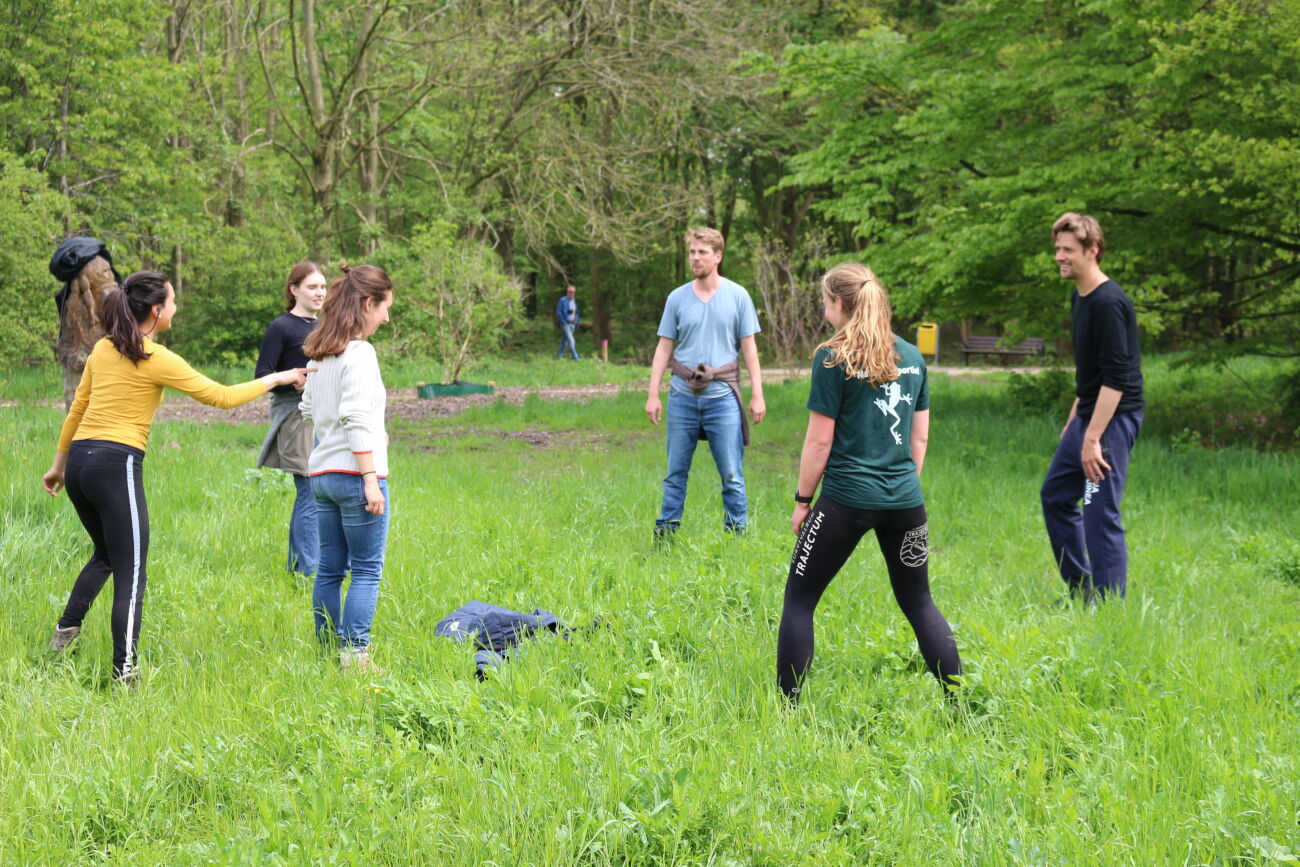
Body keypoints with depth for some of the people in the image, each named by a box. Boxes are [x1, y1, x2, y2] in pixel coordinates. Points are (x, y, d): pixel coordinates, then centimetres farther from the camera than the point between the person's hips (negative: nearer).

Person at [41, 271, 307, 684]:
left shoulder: (103, 350, 12)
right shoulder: (156, 360, -7)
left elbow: (76, 409, 18)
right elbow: (223, 397, -3)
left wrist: (59, 464, 28)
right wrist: (276, 379, 8)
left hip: (79, 460, 7)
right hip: (117, 464, -7)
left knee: (106, 554, 27)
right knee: (131, 575, -4)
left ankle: (65, 633, 20)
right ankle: (125, 673, -10)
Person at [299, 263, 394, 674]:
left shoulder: (319, 354, 13)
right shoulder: (359, 353, -12)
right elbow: (356, 418, -17)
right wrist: (371, 479, -18)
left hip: (321, 471, 8)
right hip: (353, 472, -8)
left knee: (329, 569, 11)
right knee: (367, 570, -3)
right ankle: (355, 655, -6)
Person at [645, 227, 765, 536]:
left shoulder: (737, 296, 2)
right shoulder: (677, 298, 6)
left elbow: (749, 347, 3)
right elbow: (664, 348, 9)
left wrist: (757, 395, -1)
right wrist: (653, 394, 4)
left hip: (722, 397, -2)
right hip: (683, 396, 2)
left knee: (732, 475, -1)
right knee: (675, 473, 8)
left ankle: (739, 532, 8)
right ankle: (665, 531, 16)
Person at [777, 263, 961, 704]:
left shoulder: (833, 359, -8)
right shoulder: (912, 357, 8)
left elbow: (820, 440, -8)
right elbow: (920, 436, 13)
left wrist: (803, 500, 1)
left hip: (847, 499, -5)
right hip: (905, 501, 5)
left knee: (799, 599, 7)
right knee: (919, 603, 15)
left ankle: (788, 703, 5)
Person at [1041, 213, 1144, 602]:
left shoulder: (1109, 303, -19)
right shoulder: (1079, 298, 12)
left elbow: (1115, 377, -23)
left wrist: (1093, 438, -25)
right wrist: (1073, 420, 22)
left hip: (1113, 419, -11)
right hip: (1088, 415, 11)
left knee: (1100, 513, -10)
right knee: (1055, 496, 17)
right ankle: (1081, 593, 26)